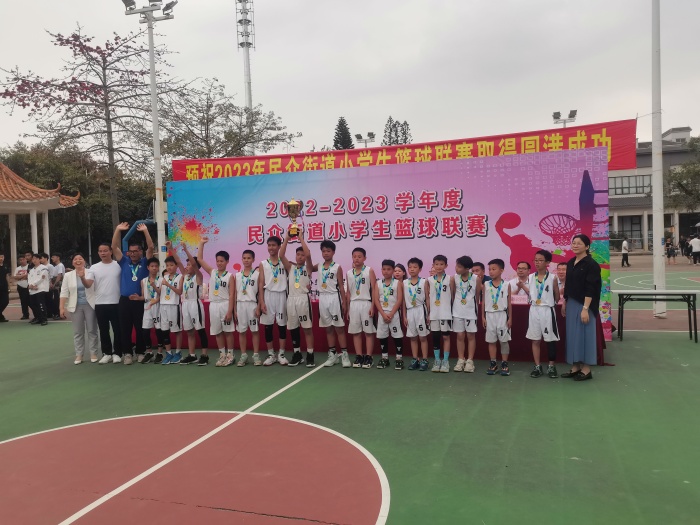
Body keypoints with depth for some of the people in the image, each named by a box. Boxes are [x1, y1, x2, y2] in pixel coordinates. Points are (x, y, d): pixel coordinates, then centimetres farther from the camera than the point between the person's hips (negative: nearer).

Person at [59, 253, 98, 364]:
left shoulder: (90, 273, -1)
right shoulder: (68, 276, 4)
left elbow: (88, 284, -21)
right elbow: (64, 293, 1)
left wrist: (82, 277, -42)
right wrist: (62, 307, -8)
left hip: (89, 305, -2)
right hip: (76, 306, 2)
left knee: (92, 330, 3)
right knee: (78, 332, 6)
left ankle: (93, 353, 11)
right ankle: (79, 355, 12)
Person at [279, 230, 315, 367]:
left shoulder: (308, 268, 4)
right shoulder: (290, 267, 13)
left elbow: (308, 255, -14)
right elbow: (281, 255, -1)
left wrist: (301, 238, -10)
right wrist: (287, 239, -3)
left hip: (303, 299, -3)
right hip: (291, 299, 4)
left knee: (307, 328, -1)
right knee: (293, 329, 9)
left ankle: (310, 355, 2)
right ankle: (297, 354, 20)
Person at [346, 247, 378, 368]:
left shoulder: (369, 271, -2)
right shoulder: (349, 273, 9)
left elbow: (374, 289, -5)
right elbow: (348, 292, 12)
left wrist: (373, 306, -12)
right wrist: (347, 309, 9)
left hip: (366, 304, -4)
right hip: (353, 304, 4)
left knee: (368, 331, 0)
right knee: (355, 332, 6)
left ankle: (368, 357, 6)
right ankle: (359, 357, 14)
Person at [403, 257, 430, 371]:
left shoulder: (424, 282, -4)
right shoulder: (405, 283, 3)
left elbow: (427, 299, -2)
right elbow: (404, 301, 7)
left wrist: (429, 314, -5)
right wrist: (404, 316, 5)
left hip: (421, 310, -3)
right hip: (410, 311, 3)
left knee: (422, 337, 2)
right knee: (413, 337, 9)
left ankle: (424, 360, 9)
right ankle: (415, 359, 18)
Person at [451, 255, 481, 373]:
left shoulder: (476, 279, -11)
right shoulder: (454, 278, -6)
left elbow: (478, 295, -1)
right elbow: (452, 294, 3)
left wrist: (477, 311, 5)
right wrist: (452, 308, 3)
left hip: (471, 311, -2)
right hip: (457, 311, 2)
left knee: (470, 336, 6)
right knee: (460, 336, 7)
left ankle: (470, 361, 13)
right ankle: (460, 360, 16)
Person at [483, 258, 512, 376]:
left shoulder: (506, 285, -2)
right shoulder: (486, 285, 2)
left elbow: (509, 303, 1)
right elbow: (483, 302, 6)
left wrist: (510, 318, -1)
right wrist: (483, 317, 2)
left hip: (502, 315, -2)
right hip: (490, 315, 2)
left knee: (504, 340, 2)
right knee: (491, 341, 7)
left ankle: (504, 364, 11)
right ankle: (493, 364, 16)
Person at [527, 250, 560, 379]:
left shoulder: (552, 278, -6)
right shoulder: (530, 277, 3)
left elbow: (557, 297, 3)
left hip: (547, 310, -3)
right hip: (534, 310, 3)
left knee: (550, 339, 4)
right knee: (535, 339, 7)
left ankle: (551, 366, 16)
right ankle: (537, 366, 15)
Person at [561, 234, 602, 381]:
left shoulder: (591, 264, -12)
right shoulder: (570, 263, 10)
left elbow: (590, 289, -17)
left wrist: (585, 308, -21)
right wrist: (564, 302, 15)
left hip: (584, 305, -7)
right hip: (571, 304, 7)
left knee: (584, 334, -1)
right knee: (572, 334, 9)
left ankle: (586, 369, 8)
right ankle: (575, 366, 18)